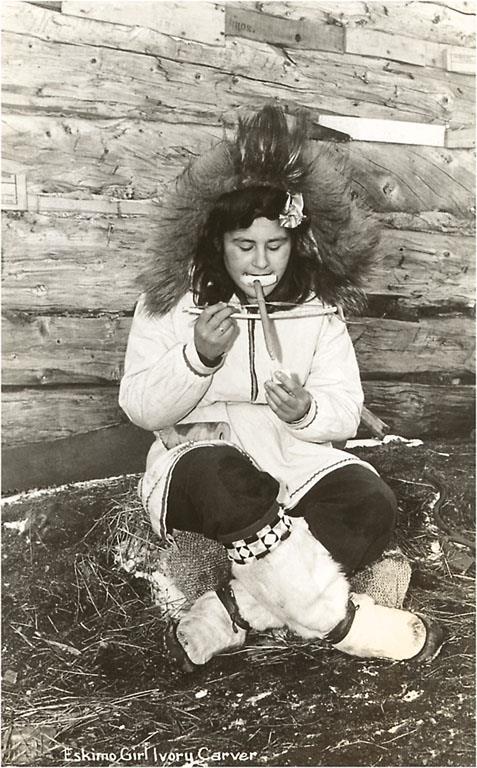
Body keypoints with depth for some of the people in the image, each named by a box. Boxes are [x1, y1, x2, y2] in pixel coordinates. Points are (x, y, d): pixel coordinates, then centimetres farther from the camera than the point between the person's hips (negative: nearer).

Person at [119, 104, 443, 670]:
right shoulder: (172, 300, -5)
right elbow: (140, 409, -6)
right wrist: (198, 357, -24)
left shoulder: (318, 306, 1)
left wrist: (306, 412, -24)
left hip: (295, 456, 3)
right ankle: (345, 624, -20)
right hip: (201, 453, -2)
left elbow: (345, 410, -1)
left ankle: (226, 618, -19)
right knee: (234, 485, -38)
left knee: (371, 507, -26)